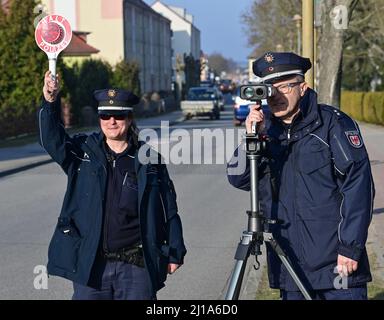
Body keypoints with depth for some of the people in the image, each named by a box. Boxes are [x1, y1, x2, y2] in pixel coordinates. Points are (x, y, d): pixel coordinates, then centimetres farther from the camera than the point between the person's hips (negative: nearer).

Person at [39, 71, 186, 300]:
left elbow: (169, 210, 4)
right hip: (89, 265, 1)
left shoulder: (148, 159, 1)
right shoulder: (84, 151, 4)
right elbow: (52, 139, -13)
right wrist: (51, 102, -28)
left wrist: (175, 252, 4)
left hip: (137, 265, -1)